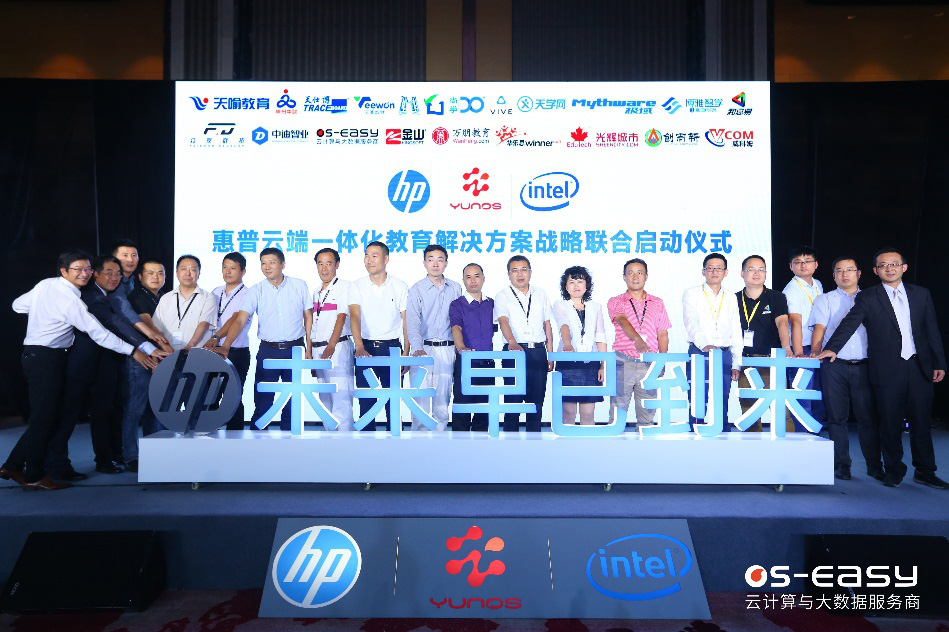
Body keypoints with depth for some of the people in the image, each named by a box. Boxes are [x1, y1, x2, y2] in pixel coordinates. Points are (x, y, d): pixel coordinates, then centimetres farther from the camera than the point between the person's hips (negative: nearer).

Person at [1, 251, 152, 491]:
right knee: (44, 417, -1)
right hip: (46, 357, -9)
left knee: (44, 415, 14)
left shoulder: (45, 284, 7)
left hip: (34, 354, 9)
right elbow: (98, 332, -19)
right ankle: (34, 476, 8)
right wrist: (132, 351, -17)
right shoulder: (70, 300, -18)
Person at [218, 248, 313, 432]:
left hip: (295, 349, 0)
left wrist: (309, 347, 2)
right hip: (268, 350, 0)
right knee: (262, 399, 1)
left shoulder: (299, 286, 0)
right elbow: (240, 320, -12)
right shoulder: (256, 291, -2)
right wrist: (225, 346, -25)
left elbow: (309, 317, 6)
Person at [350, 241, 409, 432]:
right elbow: (355, 317, -11)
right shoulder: (357, 286, 2)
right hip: (365, 347, 1)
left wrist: (406, 351, -5)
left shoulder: (400, 286, 3)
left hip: (391, 347, 0)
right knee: (365, 400, 3)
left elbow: (407, 321, 4)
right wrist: (359, 348, -26)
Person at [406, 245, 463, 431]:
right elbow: (412, 321, -13)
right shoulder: (416, 290, -1)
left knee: (443, 398, 7)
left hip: (447, 350, 3)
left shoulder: (455, 289, 10)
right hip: (423, 349, -3)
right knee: (421, 398, -3)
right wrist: (418, 349, -29)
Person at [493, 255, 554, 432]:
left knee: (537, 398, 5)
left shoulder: (540, 294, 14)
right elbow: (503, 321, -14)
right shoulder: (502, 296, 2)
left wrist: (550, 354, 10)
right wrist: (512, 343, -33)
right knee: (513, 398, -3)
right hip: (514, 351, -3)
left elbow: (547, 325, 16)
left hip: (538, 352, 3)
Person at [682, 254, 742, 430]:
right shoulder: (691, 294, 6)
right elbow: (691, 323, -9)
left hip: (725, 355, 3)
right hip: (699, 354, -3)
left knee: (722, 404, 3)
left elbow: (736, 334, 17)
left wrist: (737, 364, 10)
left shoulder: (731, 300, 17)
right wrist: (704, 344, -27)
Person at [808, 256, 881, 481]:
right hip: (834, 365, -1)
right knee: (837, 416, 1)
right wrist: (816, 351, -17)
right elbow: (819, 328, 0)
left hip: (863, 366, 1)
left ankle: (874, 465, 11)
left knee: (868, 416, 0)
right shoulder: (825, 300, 12)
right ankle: (841, 465, 8)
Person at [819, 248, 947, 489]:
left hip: (919, 367, 3)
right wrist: (832, 348, -28)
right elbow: (849, 323, -13)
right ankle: (894, 471, 18)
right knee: (890, 423, 5)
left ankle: (925, 472, 22)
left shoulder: (921, 294, 10)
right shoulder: (868, 298, 0)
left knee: (921, 421, 9)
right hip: (887, 369, -3)